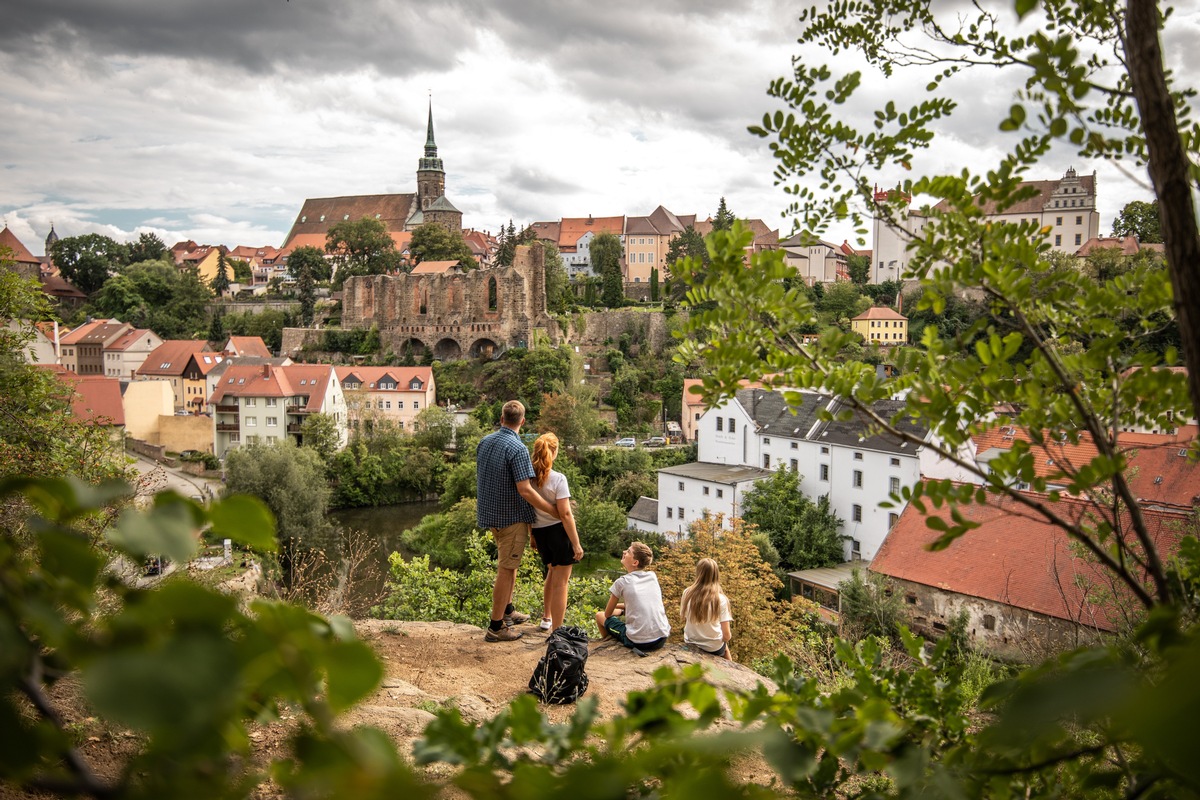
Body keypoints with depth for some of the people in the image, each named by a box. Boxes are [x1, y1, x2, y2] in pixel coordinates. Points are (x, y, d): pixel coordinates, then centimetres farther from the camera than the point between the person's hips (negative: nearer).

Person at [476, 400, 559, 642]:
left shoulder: (484, 442, 4)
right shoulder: (517, 449, -21)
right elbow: (525, 490, -25)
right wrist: (555, 512, -19)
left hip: (489, 512, 8)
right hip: (511, 517, -8)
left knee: (509, 563, 24)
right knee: (506, 570, 1)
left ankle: (507, 610, 37)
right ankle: (496, 627, 7)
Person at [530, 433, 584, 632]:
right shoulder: (558, 479, -18)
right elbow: (565, 514, -20)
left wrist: (532, 536, 18)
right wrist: (576, 544, -14)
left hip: (539, 532, 6)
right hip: (559, 531, -6)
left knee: (552, 571, 30)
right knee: (560, 582, 4)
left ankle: (546, 618, 41)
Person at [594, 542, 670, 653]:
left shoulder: (622, 582, -5)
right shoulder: (653, 576, 8)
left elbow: (607, 614, 7)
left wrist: (620, 610, 28)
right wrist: (619, 606, 26)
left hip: (638, 642, -5)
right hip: (662, 639, 5)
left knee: (599, 615, 17)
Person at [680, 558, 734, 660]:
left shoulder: (687, 593, -14)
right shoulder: (721, 599, -20)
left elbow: (684, 619, -1)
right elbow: (726, 636, -17)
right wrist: (728, 636, 6)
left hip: (691, 644, 3)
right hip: (714, 649, -2)